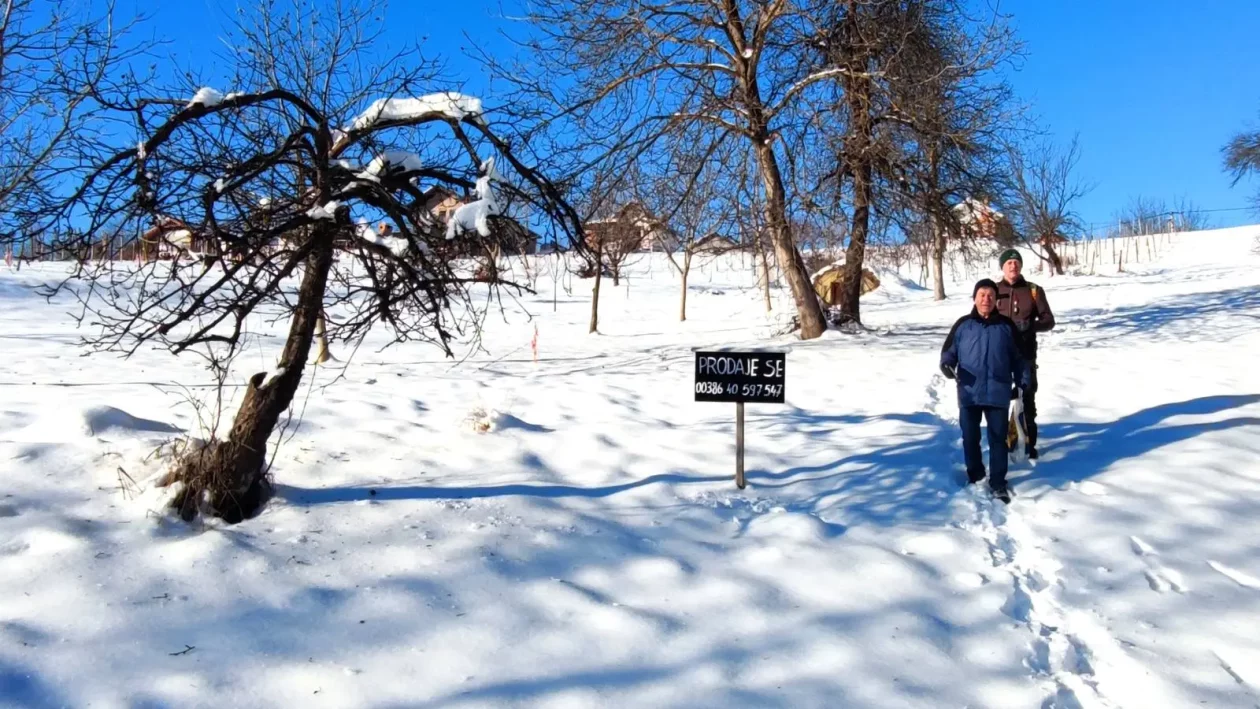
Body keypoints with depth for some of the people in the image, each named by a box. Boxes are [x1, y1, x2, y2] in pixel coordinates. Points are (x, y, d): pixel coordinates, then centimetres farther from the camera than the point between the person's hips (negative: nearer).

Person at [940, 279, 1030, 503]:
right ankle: (974, 477, 29)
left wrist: (1024, 382, 5)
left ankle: (998, 483, 16)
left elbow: (1018, 358, 9)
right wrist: (946, 364, -15)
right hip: (969, 393, 0)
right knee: (970, 438, 10)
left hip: (998, 393, 0)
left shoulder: (1006, 326, 4)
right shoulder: (963, 324, 2)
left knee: (998, 439, 5)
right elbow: (949, 350, 5)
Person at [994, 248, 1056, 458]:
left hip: (1025, 354, -1)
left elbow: (1048, 321, 1)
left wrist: (1030, 325, -19)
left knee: (1027, 399, 4)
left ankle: (1029, 443, 13)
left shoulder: (1034, 290, 1)